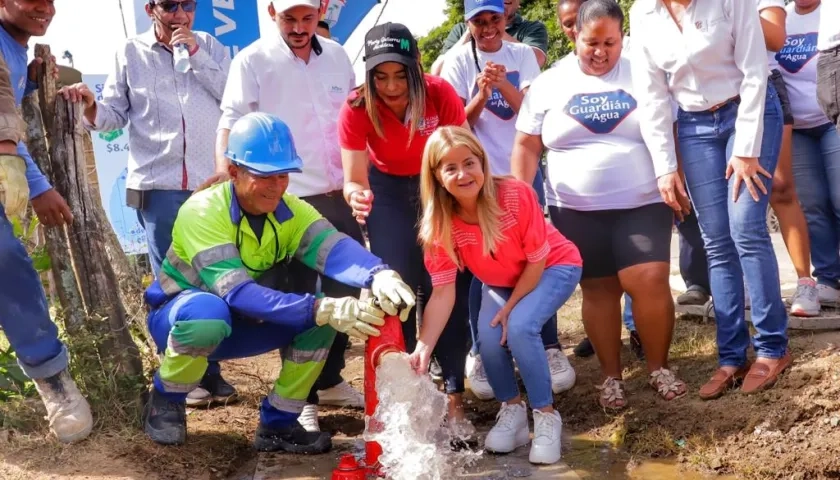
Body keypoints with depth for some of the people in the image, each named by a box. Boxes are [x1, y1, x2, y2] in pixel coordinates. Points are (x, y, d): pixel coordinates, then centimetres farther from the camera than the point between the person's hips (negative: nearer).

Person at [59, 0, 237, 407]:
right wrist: (93, 109, -15)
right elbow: (115, 114, 5)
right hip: (159, 186, -1)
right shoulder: (130, 54, 7)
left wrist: (196, 54, -8)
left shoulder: (210, 47, 10)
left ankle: (209, 370, 22)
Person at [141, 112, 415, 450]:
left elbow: (334, 249, -32)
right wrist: (322, 309, -50)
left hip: (238, 325, 5)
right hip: (179, 316, -5)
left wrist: (379, 276, -55)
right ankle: (165, 402, -10)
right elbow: (236, 292, -39)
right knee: (209, 312, -39)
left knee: (321, 317, -18)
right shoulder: (203, 211, -27)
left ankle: (278, 422, -3)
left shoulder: (291, 211, -12)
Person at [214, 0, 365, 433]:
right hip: (289, 200, -5)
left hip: (340, 195, 6)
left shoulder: (337, 56, 9)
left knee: (346, 289, 14)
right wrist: (224, 175, -25)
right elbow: (231, 123, -11)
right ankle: (302, 398, 16)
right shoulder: (253, 61, -6)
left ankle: (330, 380, 33)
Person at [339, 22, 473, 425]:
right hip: (389, 189, 1)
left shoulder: (439, 93, -27)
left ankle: (453, 391, 3)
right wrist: (356, 196, -49)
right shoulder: (356, 108, -26)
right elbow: (354, 179, -27)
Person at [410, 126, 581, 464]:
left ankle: (546, 415, -7)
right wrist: (423, 348, -34)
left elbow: (537, 261, -20)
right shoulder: (440, 223, -22)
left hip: (554, 268, -3)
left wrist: (510, 307, -17)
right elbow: (443, 292, -23)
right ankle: (512, 410, 6)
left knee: (519, 327, -28)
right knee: (489, 336, -21)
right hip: (501, 282, 4)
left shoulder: (516, 195, -32)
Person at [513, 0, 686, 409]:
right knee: (598, 290, 5)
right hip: (577, 211, 1)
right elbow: (525, 146, 4)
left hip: (643, 204, 0)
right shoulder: (548, 84, 3)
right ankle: (611, 376, 19)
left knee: (651, 282, -11)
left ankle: (659, 367, 10)